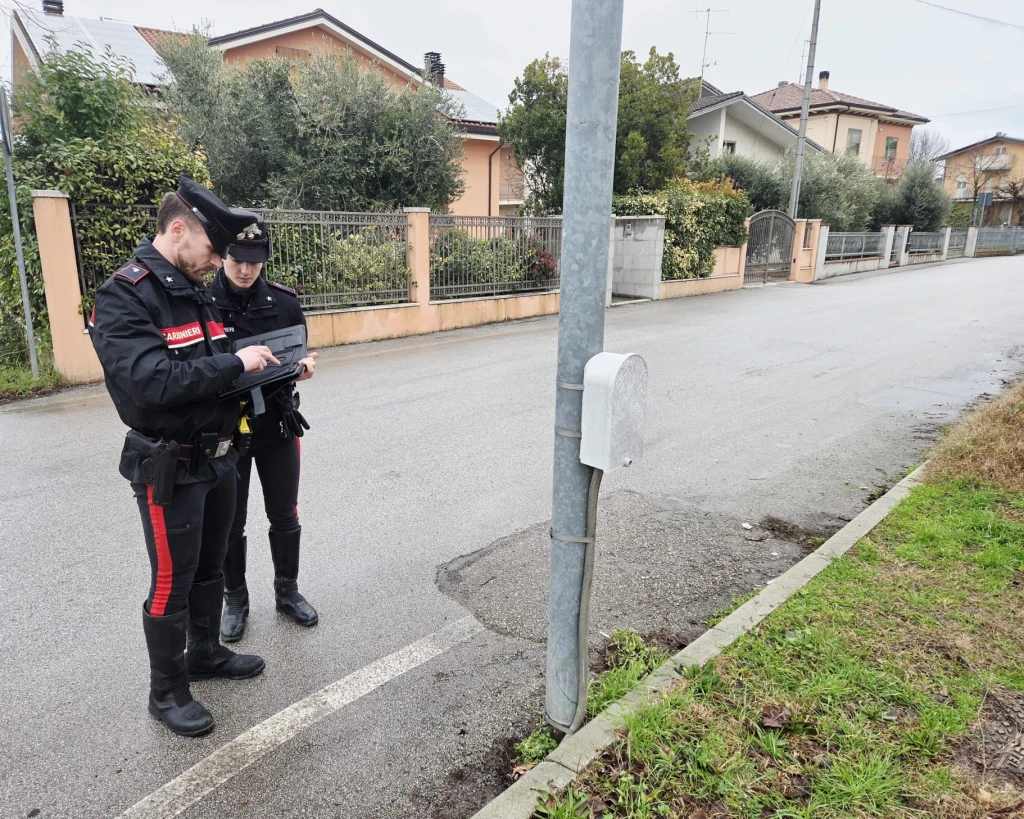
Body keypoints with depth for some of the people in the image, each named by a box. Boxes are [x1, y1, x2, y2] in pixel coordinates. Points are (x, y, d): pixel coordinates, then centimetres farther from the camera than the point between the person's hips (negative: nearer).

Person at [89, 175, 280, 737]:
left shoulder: (195, 291, 8)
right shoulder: (123, 297, -18)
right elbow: (153, 381, -30)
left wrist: (275, 366, 1)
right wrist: (236, 363, -24)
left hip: (217, 457, 8)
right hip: (169, 468, -8)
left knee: (210, 566, 21)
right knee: (172, 582, 6)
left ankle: (206, 653, 41)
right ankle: (166, 691, 25)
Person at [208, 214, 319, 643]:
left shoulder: (284, 301, -3)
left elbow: (300, 357, 8)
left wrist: (305, 366, -15)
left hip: (278, 424, 2)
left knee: (285, 516, 14)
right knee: (230, 523, 12)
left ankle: (287, 591, 34)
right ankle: (235, 599, 32)